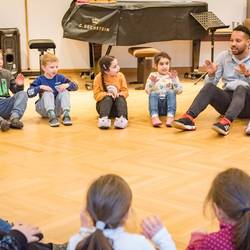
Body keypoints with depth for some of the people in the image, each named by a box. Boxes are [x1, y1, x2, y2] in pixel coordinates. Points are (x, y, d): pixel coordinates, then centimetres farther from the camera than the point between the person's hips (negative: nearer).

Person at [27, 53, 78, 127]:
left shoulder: (60, 78, 3)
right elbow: (29, 93, -16)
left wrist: (67, 85, -18)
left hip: (58, 109, 2)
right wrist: (40, 87, -27)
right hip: (44, 110, -2)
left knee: (65, 91, -18)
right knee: (47, 93, -28)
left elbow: (75, 86, 2)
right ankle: (51, 117, -43)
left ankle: (66, 115, -30)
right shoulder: (40, 80, -5)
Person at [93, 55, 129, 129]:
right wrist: (106, 94, -28)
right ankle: (103, 118, -52)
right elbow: (97, 94, -10)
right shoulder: (98, 78, -9)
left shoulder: (120, 76, -4)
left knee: (121, 98, -30)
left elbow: (125, 91, -2)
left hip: (117, 104, 1)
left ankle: (122, 118, -51)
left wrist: (119, 94, -24)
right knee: (108, 98, -33)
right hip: (104, 102, -1)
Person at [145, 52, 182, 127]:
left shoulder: (172, 76, 8)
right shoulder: (153, 76, 8)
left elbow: (179, 91, -3)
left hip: (168, 104, 0)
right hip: (156, 104, 0)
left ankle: (170, 116, -43)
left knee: (171, 92, -26)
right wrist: (152, 82, -19)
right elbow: (148, 91, -1)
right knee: (153, 94, -28)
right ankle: (154, 116, -49)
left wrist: (174, 79, -15)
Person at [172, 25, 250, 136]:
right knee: (209, 87, -27)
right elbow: (211, 83, 4)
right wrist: (211, 74, -18)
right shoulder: (224, 56, 7)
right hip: (227, 100, 2)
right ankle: (189, 118, -45)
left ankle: (226, 122, -55)